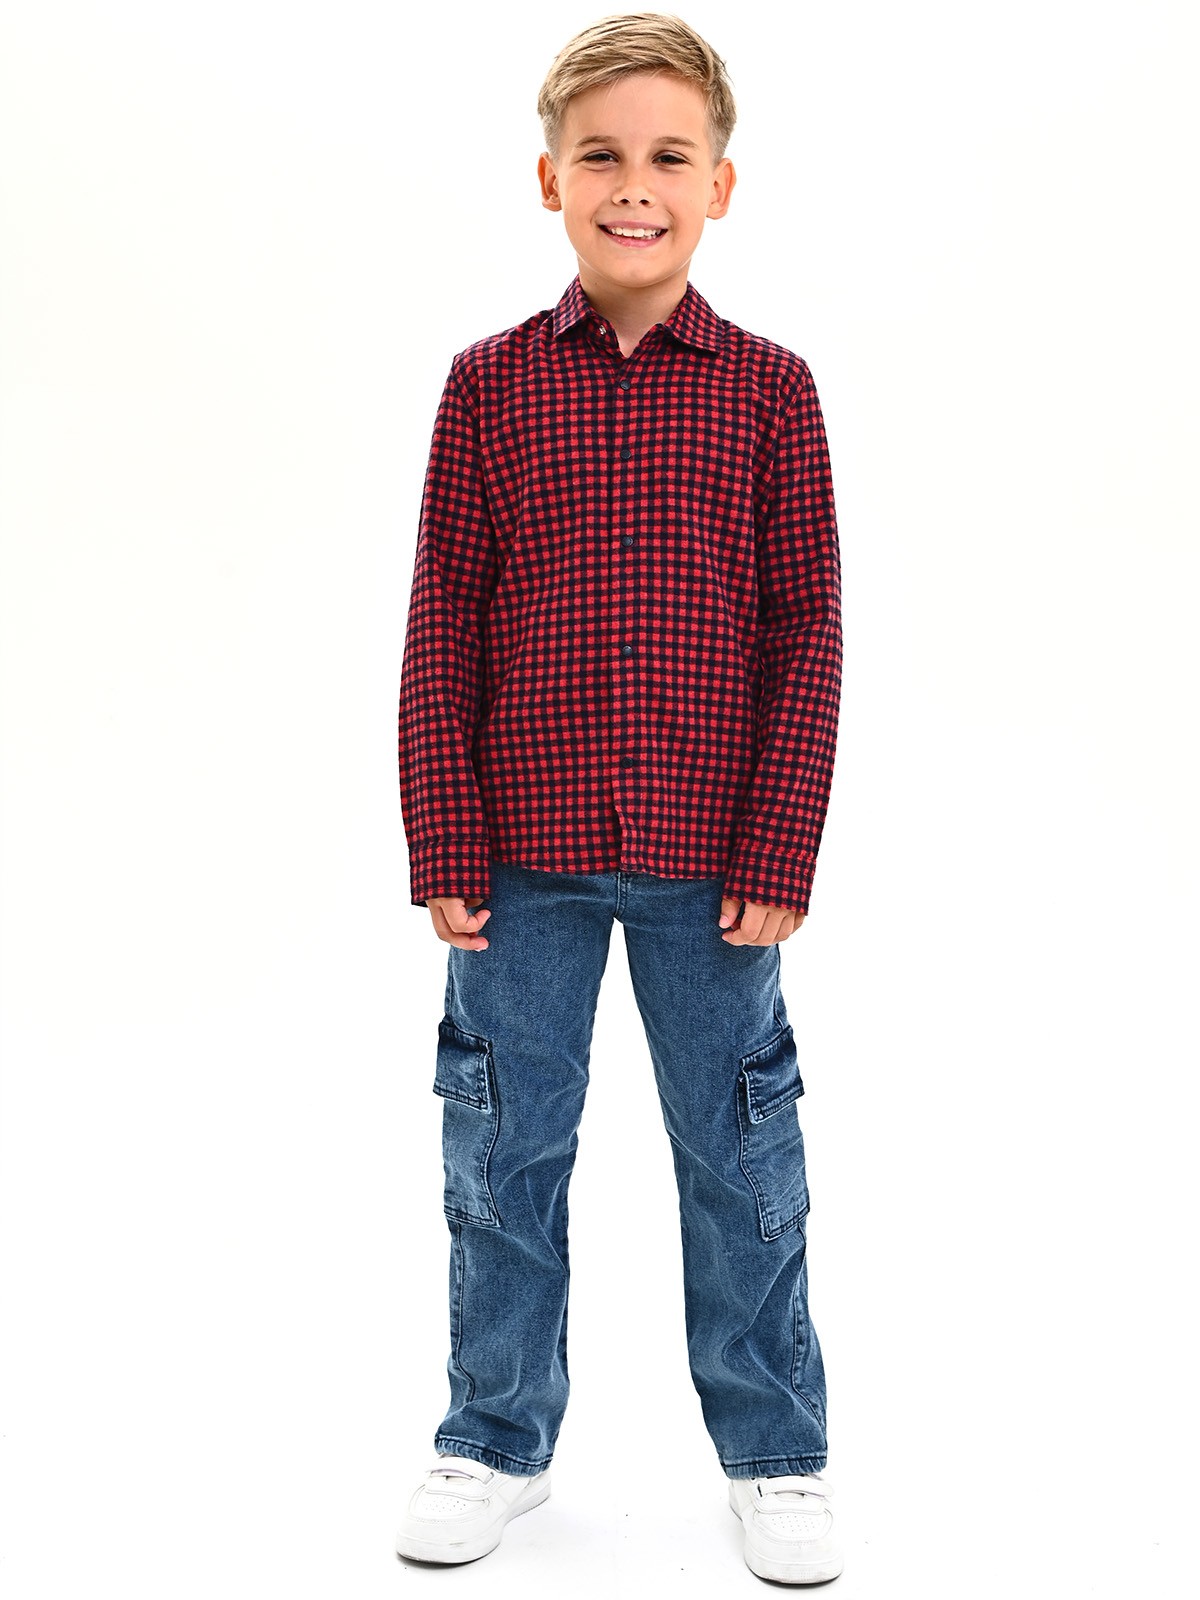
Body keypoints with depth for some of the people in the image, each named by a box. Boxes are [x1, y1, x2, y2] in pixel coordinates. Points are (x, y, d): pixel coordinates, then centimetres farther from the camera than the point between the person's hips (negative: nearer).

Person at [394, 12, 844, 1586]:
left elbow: (808, 635, -2)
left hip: (712, 857, -1)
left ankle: (776, 1453, 31)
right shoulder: (490, 385, 1)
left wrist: (779, 855, -7)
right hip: (524, 854, 1)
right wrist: (445, 849, -4)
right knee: (503, 1147, 12)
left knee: (740, 1153, 11)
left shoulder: (768, 388, -1)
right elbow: (442, 633, 0)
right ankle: (497, 1440, 34)